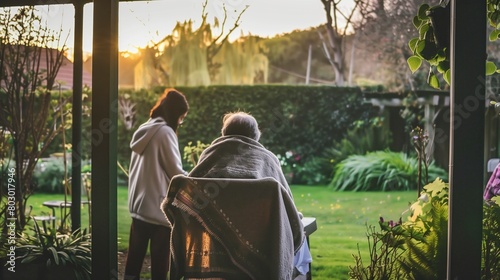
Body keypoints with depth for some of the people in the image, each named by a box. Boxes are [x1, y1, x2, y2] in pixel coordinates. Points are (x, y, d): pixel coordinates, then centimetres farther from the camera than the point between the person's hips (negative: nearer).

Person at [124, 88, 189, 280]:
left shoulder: (143, 130, 13)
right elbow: (175, 172, -10)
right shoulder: (165, 132, -11)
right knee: (159, 261, -2)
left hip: (139, 205, 8)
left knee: (134, 257, 10)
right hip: (158, 207, -8)